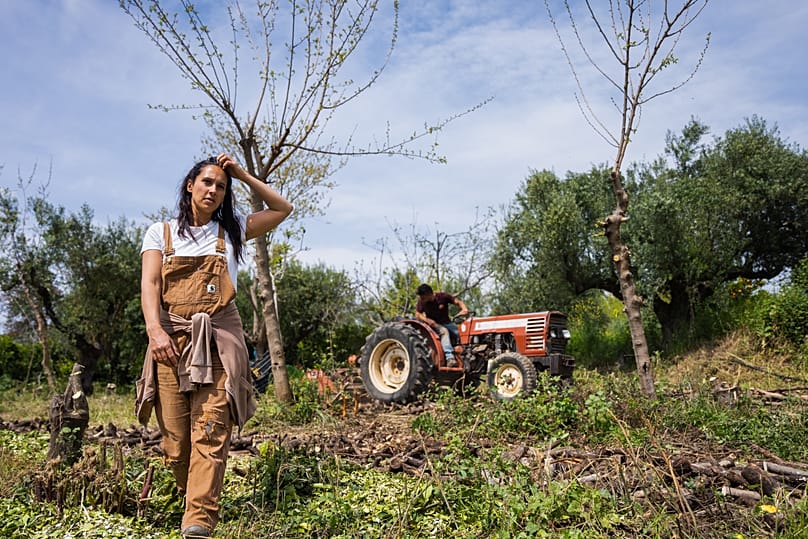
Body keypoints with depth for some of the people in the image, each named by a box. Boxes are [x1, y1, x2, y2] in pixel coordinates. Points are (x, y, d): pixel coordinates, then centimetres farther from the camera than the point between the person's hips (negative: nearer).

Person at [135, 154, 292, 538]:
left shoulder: (231, 230, 17)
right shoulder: (161, 233, 14)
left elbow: (282, 208, 18)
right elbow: (149, 284, 1)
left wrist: (241, 174, 13)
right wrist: (155, 330, -15)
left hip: (217, 339, 0)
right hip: (171, 337, 1)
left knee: (210, 430, -14)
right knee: (175, 435, 0)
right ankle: (189, 499, 23)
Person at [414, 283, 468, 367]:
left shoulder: (443, 296, -10)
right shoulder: (421, 301, -7)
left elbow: (458, 301, -9)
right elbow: (417, 314, -1)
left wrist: (464, 309, -29)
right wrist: (427, 320, -19)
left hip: (447, 323, 2)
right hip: (434, 325, -2)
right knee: (444, 331, -34)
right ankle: (450, 358, -44)